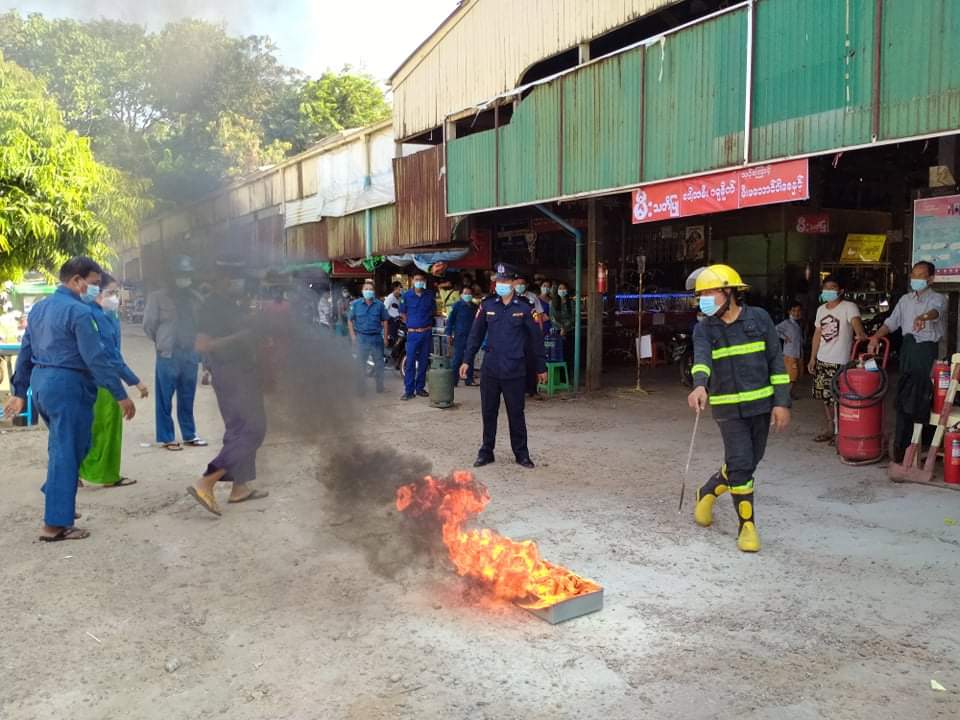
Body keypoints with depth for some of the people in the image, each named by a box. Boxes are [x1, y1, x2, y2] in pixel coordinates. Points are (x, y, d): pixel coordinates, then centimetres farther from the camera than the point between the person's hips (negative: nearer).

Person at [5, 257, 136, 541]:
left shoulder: (39, 308, 13)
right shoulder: (79, 311, -14)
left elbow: (25, 352, 17)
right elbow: (95, 358, -19)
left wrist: (19, 392, 23)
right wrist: (121, 395, -16)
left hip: (40, 383, 9)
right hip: (67, 386, -9)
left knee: (60, 447, 25)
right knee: (66, 453, -2)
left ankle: (59, 502, 35)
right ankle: (55, 524, 1)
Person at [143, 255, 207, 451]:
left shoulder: (195, 298, 9)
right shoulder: (158, 297, -4)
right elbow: (149, 325, -1)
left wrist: (197, 344, 5)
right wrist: (162, 342, 7)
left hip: (191, 354, 4)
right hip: (168, 355, -4)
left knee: (187, 398, 13)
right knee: (165, 399, 2)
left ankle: (189, 434, 23)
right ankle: (166, 437, 11)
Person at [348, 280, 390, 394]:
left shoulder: (380, 305, 3)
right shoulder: (356, 304, 3)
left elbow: (385, 321, 7)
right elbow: (350, 320, 6)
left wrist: (385, 337, 3)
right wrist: (353, 336, -3)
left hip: (376, 338, 1)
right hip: (361, 338, -1)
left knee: (379, 362, 7)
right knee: (360, 363, 4)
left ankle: (380, 386, 19)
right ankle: (359, 388, 12)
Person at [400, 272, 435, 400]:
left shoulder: (430, 295, 4)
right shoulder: (407, 296, 0)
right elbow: (402, 313, 10)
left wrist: (426, 321, 7)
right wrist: (411, 323, 5)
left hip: (427, 332, 2)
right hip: (413, 333, -2)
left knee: (424, 361, 7)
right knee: (410, 362, -5)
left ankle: (420, 387, 17)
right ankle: (409, 390, -1)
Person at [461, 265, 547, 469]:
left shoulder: (524, 308, -2)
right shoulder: (487, 305, 3)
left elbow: (536, 339, 2)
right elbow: (476, 334, 7)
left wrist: (541, 368, 4)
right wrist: (467, 360, 4)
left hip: (515, 371, -2)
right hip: (490, 370, 2)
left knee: (516, 414, 6)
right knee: (488, 413, 10)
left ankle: (521, 454, 18)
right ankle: (486, 452, 23)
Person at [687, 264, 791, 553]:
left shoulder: (759, 318, -1)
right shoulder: (704, 328, -2)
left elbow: (776, 361, 1)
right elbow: (701, 358, -23)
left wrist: (782, 402, -4)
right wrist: (699, 385, -44)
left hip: (761, 404, 2)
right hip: (728, 407, -2)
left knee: (749, 463, 11)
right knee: (741, 465, -7)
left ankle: (707, 493, 35)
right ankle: (747, 525, 7)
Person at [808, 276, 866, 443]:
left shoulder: (849, 307, -9)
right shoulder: (821, 309, 11)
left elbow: (856, 320, -29)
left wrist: (860, 333, -52)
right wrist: (812, 358, 16)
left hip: (840, 362, -7)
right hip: (822, 360, 7)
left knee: (839, 399, -3)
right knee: (825, 398, 14)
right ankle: (830, 430, 25)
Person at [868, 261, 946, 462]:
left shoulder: (937, 298, 0)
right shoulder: (905, 299, 18)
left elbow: (936, 311, -23)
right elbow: (891, 322, 14)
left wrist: (924, 317, -46)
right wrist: (876, 336, -3)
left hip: (927, 349, -5)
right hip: (908, 347, 5)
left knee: (922, 398, -7)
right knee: (903, 398, 5)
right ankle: (902, 444, 11)